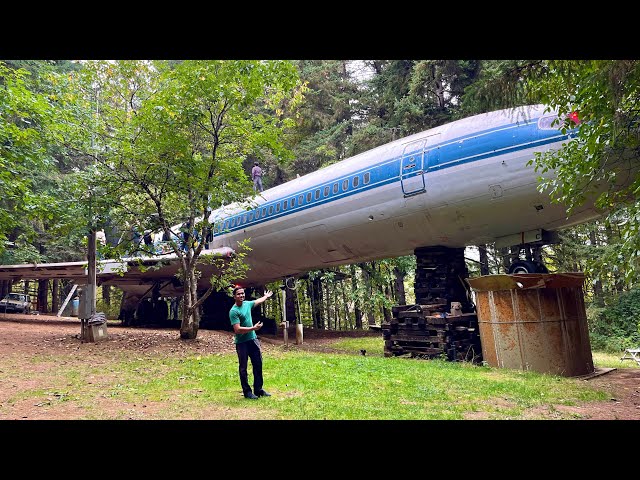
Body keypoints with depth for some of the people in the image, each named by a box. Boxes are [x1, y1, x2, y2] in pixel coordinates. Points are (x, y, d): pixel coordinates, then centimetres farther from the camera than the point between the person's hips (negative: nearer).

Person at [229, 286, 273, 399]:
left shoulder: (247, 304, 6)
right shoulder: (233, 311, -18)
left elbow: (258, 301, 29)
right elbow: (237, 330, -24)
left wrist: (266, 296, 45)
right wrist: (253, 328, -23)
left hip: (253, 339, 7)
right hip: (242, 343, -7)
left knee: (258, 365, 9)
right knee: (243, 368, 3)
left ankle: (258, 389, 20)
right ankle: (247, 391, 13)